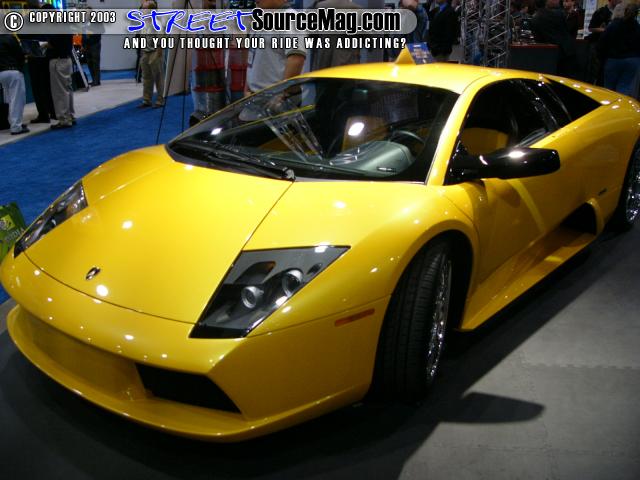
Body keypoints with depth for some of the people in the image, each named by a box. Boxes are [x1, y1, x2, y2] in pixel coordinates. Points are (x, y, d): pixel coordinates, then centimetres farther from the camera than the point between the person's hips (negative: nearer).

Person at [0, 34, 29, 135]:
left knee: (10, 100, 17)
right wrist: (20, 67, 8)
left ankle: (13, 123, 22)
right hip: (13, 71, -7)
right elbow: (20, 55, -8)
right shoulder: (10, 38, -9)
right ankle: (16, 127, -8)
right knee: (17, 100, -5)